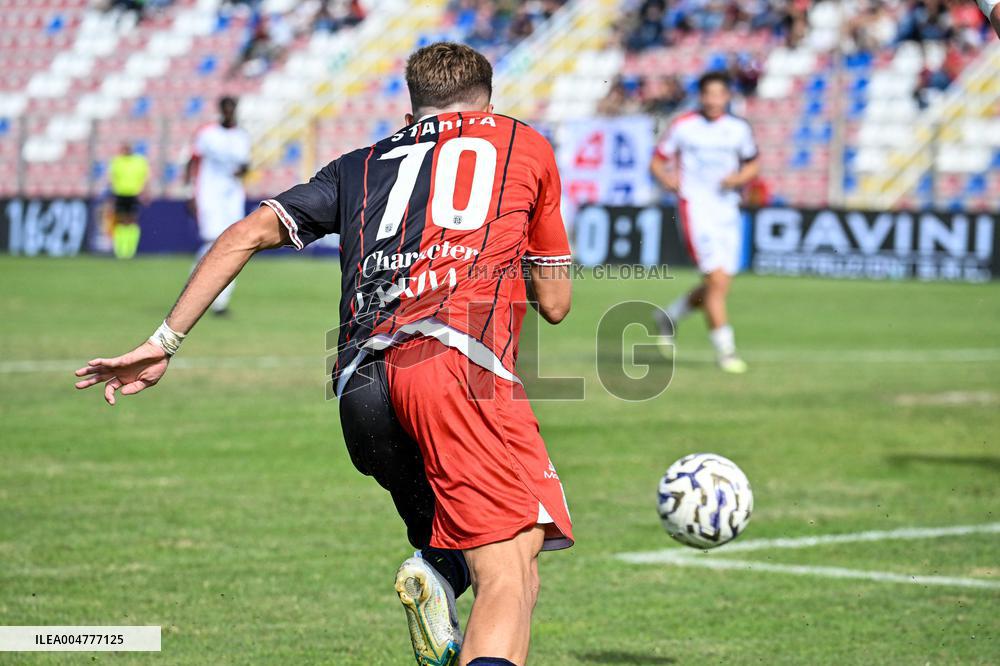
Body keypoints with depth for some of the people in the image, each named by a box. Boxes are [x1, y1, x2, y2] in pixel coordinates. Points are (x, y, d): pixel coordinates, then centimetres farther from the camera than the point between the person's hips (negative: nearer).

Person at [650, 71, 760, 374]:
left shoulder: (739, 129, 8)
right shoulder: (683, 126, -1)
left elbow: (752, 165, 18)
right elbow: (657, 162, 6)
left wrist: (740, 177, -3)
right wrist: (668, 180, -13)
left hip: (728, 209, 5)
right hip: (695, 207, -5)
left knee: (720, 286, 6)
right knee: (717, 280, -15)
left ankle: (670, 315, 31)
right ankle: (724, 348, -8)